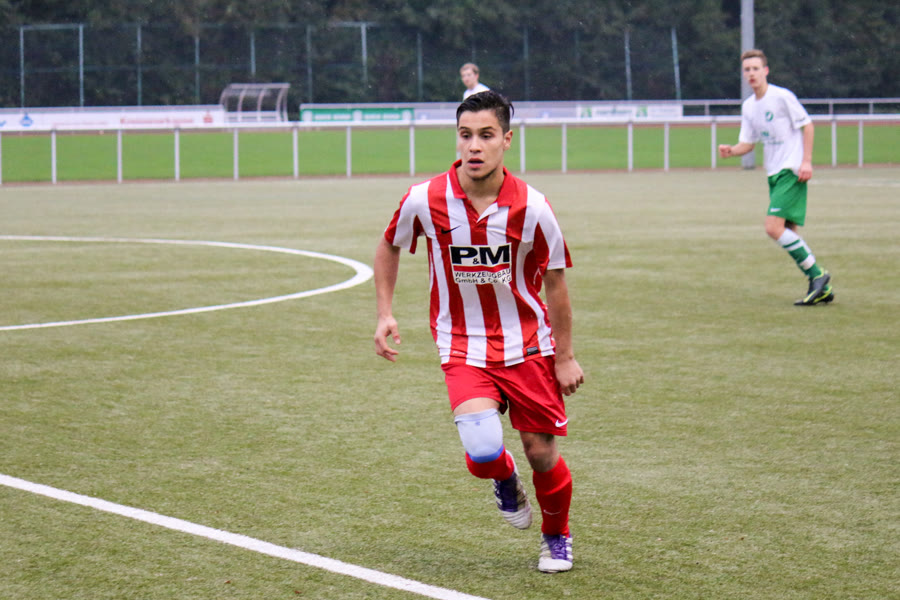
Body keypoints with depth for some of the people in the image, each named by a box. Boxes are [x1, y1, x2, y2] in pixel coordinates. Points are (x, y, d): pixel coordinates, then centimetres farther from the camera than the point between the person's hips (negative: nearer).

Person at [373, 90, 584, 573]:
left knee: (542, 453, 3)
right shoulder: (425, 200, -14)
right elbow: (389, 247, 8)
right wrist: (385, 313, 1)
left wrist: (565, 356, 0)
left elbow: (555, 282, -2)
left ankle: (557, 536, 34)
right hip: (462, 347, 0)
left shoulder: (531, 208, -15)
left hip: (527, 344, 0)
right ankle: (504, 480, 18)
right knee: (483, 450, -21)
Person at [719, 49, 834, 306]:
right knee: (787, 232, 5)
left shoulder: (782, 96, -10)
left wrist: (806, 161, -12)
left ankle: (817, 274, -9)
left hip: (792, 171, -8)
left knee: (774, 228, -19)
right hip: (774, 174, 8)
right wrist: (731, 151, -7)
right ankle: (822, 288, 11)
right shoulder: (748, 106, 12)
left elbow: (807, 125, -6)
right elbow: (748, 143, 15)